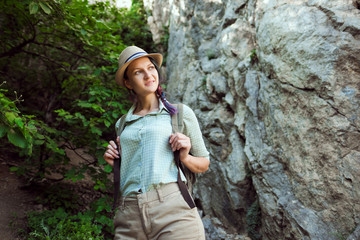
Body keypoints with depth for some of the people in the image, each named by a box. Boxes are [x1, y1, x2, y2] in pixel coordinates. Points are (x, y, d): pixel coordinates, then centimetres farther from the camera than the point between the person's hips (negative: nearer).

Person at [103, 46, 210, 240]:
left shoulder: (181, 113, 6)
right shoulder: (122, 124, 15)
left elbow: (203, 163, 12)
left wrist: (185, 158, -8)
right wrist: (114, 162, 6)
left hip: (174, 210, -3)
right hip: (130, 217, 3)